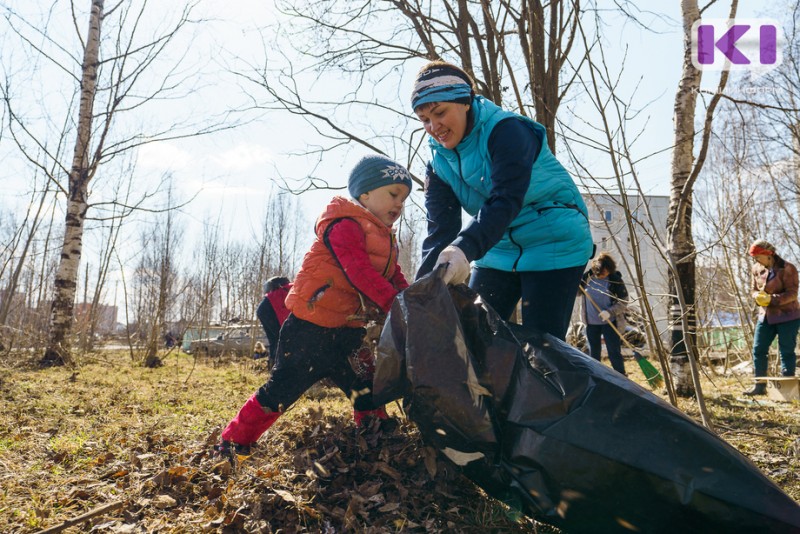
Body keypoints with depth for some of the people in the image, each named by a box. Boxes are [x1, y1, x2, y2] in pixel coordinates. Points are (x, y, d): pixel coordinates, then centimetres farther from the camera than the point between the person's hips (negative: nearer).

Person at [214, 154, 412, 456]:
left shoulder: (387, 241, 16)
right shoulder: (345, 226, -14)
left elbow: (396, 280, 9)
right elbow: (359, 271, -27)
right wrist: (394, 304, -33)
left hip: (349, 331, 8)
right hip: (312, 329, -8)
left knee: (366, 389, 10)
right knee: (284, 388, 1)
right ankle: (234, 440, 16)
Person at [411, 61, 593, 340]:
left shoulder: (507, 131, -18)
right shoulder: (439, 162, 0)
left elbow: (506, 201, -32)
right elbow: (440, 228, -9)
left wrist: (464, 248, -48)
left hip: (553, 246, -6)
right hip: (497, 252, 7)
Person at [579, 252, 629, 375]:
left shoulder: (615, 280, -11)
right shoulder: (587, 276, -3)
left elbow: (624, 301, -9)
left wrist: (610, 312, -23)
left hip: (610, 322, -3)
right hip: (591, 322, 4)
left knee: (614, 352, -1)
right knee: (594, 351, 16)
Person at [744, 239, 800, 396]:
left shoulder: (787, 268, -14)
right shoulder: (757, 269, 4)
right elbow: (754, 289, 12)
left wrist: (771, 299, -28)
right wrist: (758, 296, -11)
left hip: (787, 316, -6)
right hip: (765, 316, 6)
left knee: (786, 352, -1)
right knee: (758, 350, 5)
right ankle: (760, 386, 14)